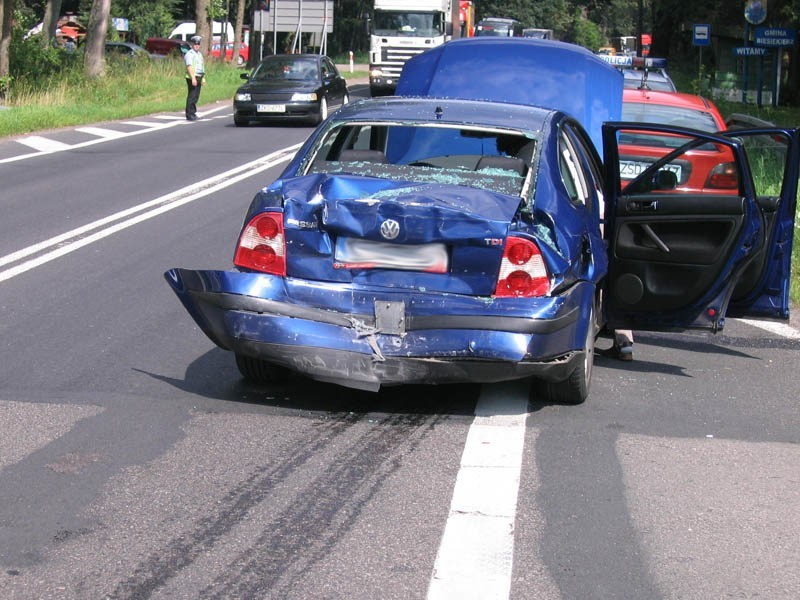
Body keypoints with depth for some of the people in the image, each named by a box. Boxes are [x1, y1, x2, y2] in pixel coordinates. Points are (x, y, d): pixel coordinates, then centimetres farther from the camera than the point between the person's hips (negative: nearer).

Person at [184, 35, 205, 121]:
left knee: (196, 96, 12)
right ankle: (189, 115, -9)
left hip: (198, 77, 9)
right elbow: (189, 66, -19)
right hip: (192, 77, -9)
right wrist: (193, 78, -27)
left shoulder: (199, 54, 19)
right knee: (191, 96, -10)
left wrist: (202, 78, 23)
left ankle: (193, 113, 21)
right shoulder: (190, 54, -10)